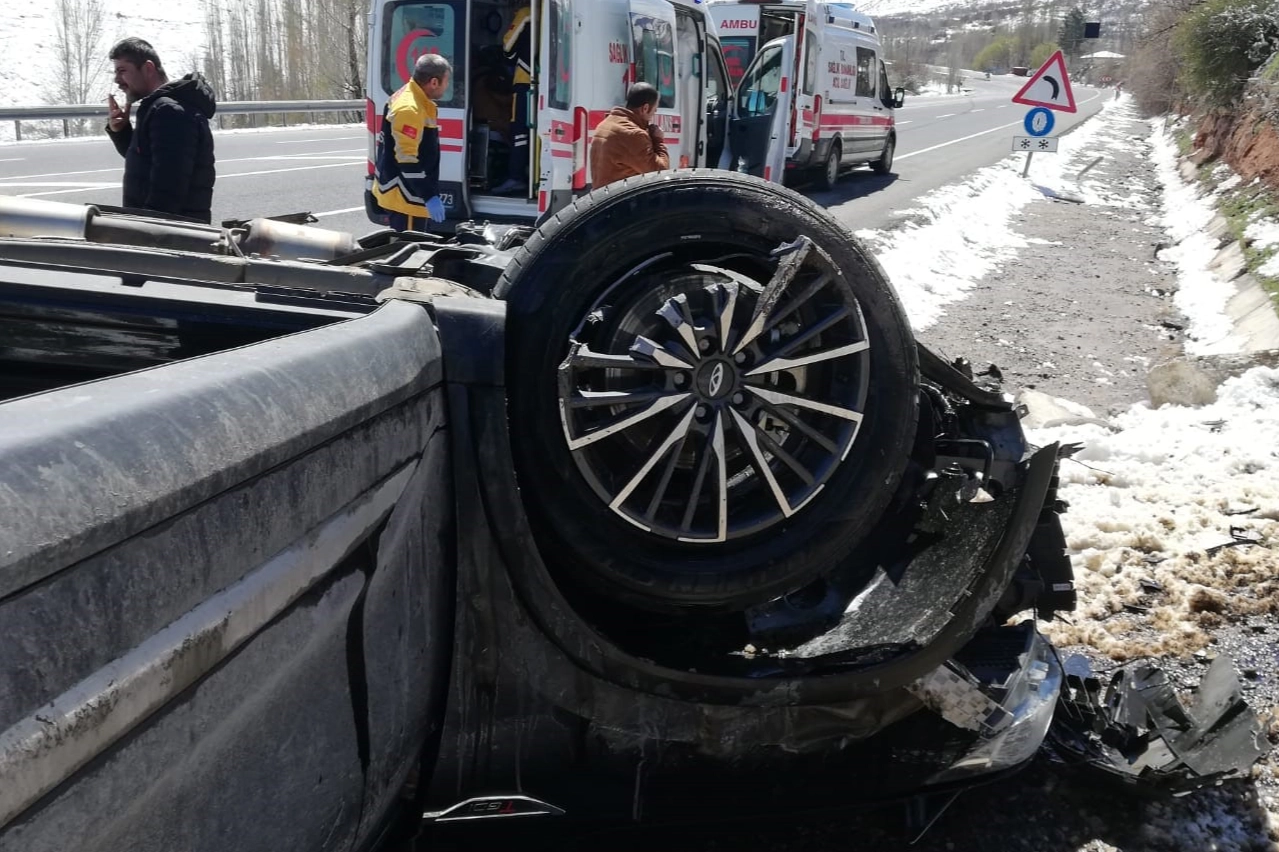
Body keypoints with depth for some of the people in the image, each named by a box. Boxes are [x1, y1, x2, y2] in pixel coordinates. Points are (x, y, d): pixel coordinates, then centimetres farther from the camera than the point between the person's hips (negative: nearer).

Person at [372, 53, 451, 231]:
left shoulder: (409, 96, 10)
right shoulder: (409, 109, -23)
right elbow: (407, 160, -26)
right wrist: (430, 196, -25)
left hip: (407, 194, 11)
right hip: (404, 197, -11)